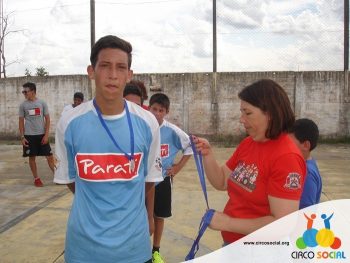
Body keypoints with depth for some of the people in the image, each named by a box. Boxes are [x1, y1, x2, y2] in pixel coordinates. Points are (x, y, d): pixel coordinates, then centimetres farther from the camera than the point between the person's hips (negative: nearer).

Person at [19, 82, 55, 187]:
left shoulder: (42, 103, -1)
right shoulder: (23, 105, 2)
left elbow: (47, 119, 1)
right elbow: (21, 121, 6)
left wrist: (46, 135, -6)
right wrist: (22, 137, -1)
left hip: (41, 134, -1)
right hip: (29, 135, 1)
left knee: (49, 156, 0)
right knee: (32, 157, 7)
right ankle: (36, 178, 20)